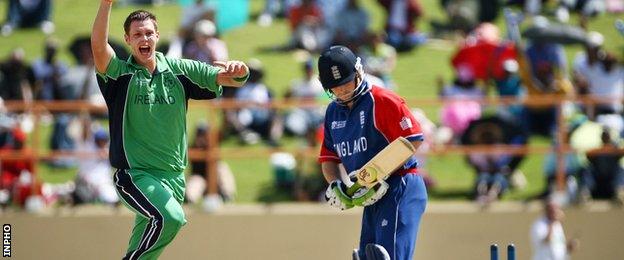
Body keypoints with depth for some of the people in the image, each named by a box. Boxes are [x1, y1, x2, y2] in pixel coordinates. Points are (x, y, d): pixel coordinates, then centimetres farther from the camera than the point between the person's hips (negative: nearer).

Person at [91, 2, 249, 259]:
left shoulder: (180, 70, 5)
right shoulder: (120, 73, -5)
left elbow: (234, 80, 2)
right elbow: (98, 46, -25)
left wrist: (238, 70, -23)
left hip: (174, 176, 4)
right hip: (135, 173, -4)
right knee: (171, 217, -29)